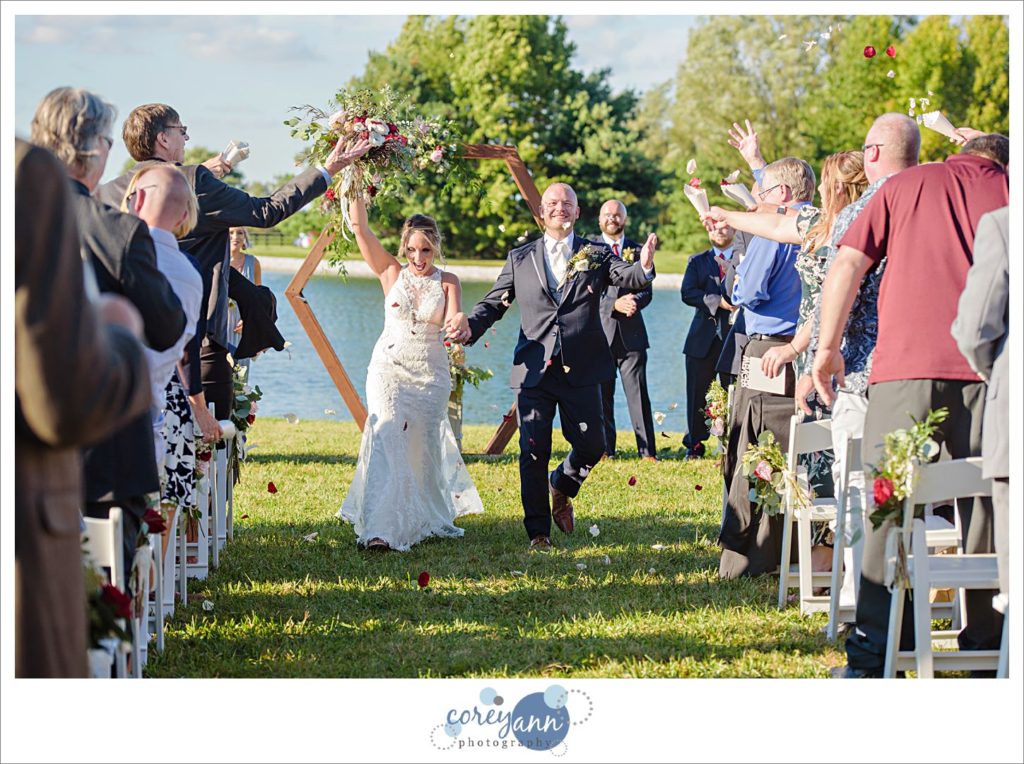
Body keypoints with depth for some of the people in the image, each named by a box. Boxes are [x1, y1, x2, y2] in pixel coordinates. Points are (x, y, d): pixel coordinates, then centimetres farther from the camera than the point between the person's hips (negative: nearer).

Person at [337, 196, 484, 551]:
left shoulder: (447, 282, 2)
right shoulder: (392, 274, 1)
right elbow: (360, 228, -5)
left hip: (430, 373, 1)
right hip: (389, 367, -1)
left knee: (424, 448, 10)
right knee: (387, 439, -16)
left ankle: (427, 518, 31)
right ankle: (379, 529, -23)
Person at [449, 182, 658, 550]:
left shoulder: (595, 255, 6)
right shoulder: (520, 258, 10)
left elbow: (628, 278, -10)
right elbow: (493, 303, 9)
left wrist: (644, 266, -34)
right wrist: (470, 324, -13)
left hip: (581, 369, 0)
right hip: (534, 369, 0)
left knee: (591, 447, 3)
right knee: (534, 453, 1)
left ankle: (561, 486, 35)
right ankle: (538, 531, 13)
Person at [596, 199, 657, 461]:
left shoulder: (637, 250, 13)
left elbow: (647, 290, 6)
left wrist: (635, 300, -17)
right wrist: (615, 304, -17)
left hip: (632, 333, 1)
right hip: (600, 331, -1)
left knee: (638, 393, -3)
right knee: (601, 393, 2)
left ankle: (647, 450, -3)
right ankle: (604, 449, 10)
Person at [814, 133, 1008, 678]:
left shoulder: (905, 185, 14)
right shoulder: (1009, 191, 12)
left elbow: (847, 264, 7)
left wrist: (828, 345, 12)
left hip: (905, 366, 0)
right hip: (986, 371, 0)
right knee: (985, 504, 8)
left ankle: (873, 653, -3)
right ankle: (985, 645, 11)